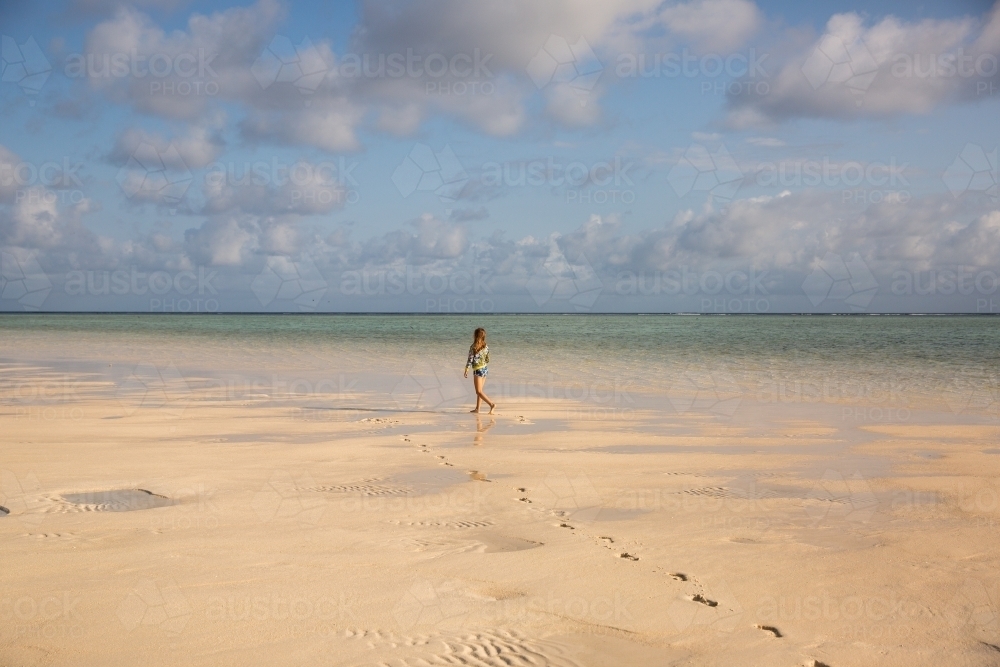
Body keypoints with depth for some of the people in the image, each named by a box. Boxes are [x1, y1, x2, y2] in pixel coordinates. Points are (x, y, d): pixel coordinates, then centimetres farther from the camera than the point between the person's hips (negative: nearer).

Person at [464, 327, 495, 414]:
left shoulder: (473, 347, -17)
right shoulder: (486, 346, 0)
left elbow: (470, 360, -14)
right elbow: (487, 359, 8)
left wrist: (466, 371, -5)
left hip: (478, 370, -7)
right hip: (485, 368, 7)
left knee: (479, 391, -1)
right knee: (479, 390, 16)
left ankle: (492, 404, -14)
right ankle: (477, 408, 20)